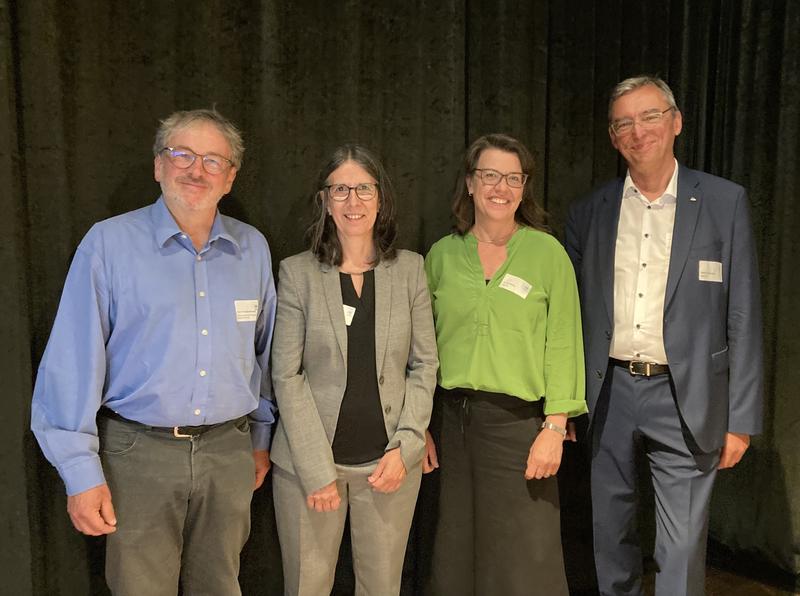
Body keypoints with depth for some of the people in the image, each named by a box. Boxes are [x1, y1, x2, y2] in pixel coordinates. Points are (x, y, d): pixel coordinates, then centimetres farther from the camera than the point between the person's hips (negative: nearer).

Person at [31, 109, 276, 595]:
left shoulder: (252, 248, 4)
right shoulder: (110, 242, -7)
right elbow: (74, 360, -9)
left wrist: (261, 436, 15)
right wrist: (81, 472, -10)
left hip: (228, 450, 3)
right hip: (140, 451, -3)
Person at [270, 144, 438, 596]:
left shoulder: (410, 269, 3)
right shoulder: (297, 273, -3)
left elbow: (425, 364, 5)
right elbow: (287, 376, -6)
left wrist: (405, 445, -5)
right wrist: (318, 469, -11)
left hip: (390, 462, 2)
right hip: (310, 461, -1)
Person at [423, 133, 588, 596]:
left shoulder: (547, 253, -3)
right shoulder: (441, 255, 5)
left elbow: (563, 344, -5)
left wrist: (555, 427, -11)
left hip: (519, 420, -3)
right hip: (455, 418, 3)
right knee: (456, 558, 14)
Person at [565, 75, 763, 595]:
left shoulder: (725, 202, -2)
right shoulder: (589, 212, 5)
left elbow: (743, 317, -2)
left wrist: (741, 418, -5)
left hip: (685, 398, -2)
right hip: (609, 393, 3)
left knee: (682, 550, 4)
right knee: (611, 535, 16)